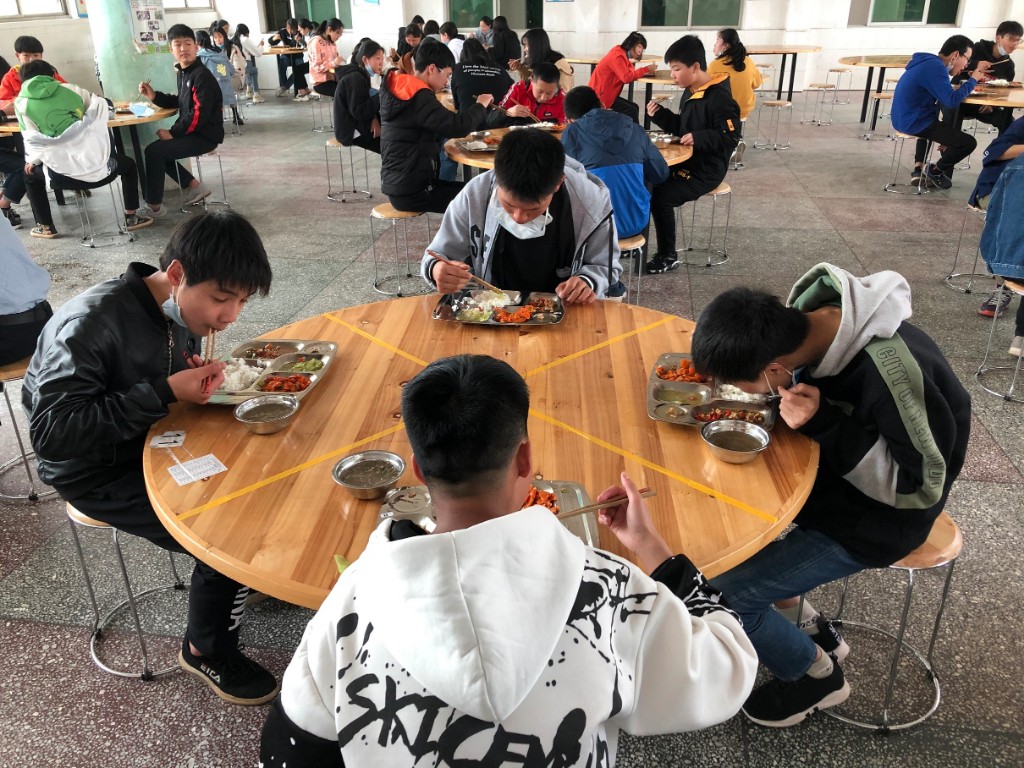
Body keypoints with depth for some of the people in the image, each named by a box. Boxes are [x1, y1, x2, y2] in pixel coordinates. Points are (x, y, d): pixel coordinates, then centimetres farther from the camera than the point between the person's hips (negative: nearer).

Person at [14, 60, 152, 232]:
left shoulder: (21, 102, 8)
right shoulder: (69, 89, 11)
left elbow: (31, 138, 2)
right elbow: (100, 105, 20)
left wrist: (32, 161, 18)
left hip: (61, 174, 0)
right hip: (95, 166, 0)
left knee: (29, 173, 34)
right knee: (128, 164, 31)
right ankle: (131, 217, 26)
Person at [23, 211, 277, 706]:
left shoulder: (182, 309, -6)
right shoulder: (90, 324, -28)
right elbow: (50, 434, -29)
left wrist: (200, 377, -14)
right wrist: (165, 393, -33)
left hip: (155, 441, 7)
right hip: (97, 472, -7)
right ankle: (206, 652, 7)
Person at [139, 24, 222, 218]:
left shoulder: (202, 75, -18)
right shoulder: (183, 72, 11)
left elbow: (199, 114, -24)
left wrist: (173, 132, -19)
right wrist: (154, 96, 5)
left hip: (205, 135, -9)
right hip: (192, 131, 10)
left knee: (153, 152, -15)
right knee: (158, 149, 15)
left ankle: (154, 206, -5)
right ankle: (194, 186, 16)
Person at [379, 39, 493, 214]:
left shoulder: (398, 90, 11)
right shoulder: (418, 97, -18)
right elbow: (457, 126, -25)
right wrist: (480, 105, -8)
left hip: (398, 183, 10)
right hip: (410, 191, -10)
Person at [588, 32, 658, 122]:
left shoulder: (623, 55, 12)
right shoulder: (617, 56, -18)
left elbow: (631, 73, 9)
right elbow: (626, 77, -28)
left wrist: (648, 72, -7)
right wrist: (646, 70, -21)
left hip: (607, 93, 10)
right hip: (600, 95, -10)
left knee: (634, 107, 7)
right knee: (631, 111, -14)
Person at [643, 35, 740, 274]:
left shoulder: (719, 97, -19)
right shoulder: (690, 92, 10)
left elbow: (730, 137, -21)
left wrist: (699, 138, -30)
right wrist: (660, 114, 4)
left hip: (706, 170, -9)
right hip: (685, 162, 9)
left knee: (661, 196, -24)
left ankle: (668, 257, -8)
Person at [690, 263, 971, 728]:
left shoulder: (893, 370, -36)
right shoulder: (807, 316, -15)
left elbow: (920, 486, -23)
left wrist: (826, 426, -33)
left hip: (875, 516, -8)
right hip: (830, 472, 8)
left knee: (721, 598, -14)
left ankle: (817, 675, 16)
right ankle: (810, 630, 18)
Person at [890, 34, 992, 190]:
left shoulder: (930, 62, 13)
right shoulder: (935, 67, -20)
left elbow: (944, 94, 15)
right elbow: (951, 101, -26)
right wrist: (972, 80, -13)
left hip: (906, 119, 11)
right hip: (914, 122, -11)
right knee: (968, 142, -13)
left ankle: (919, 167, 31)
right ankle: (935, 170, 10)